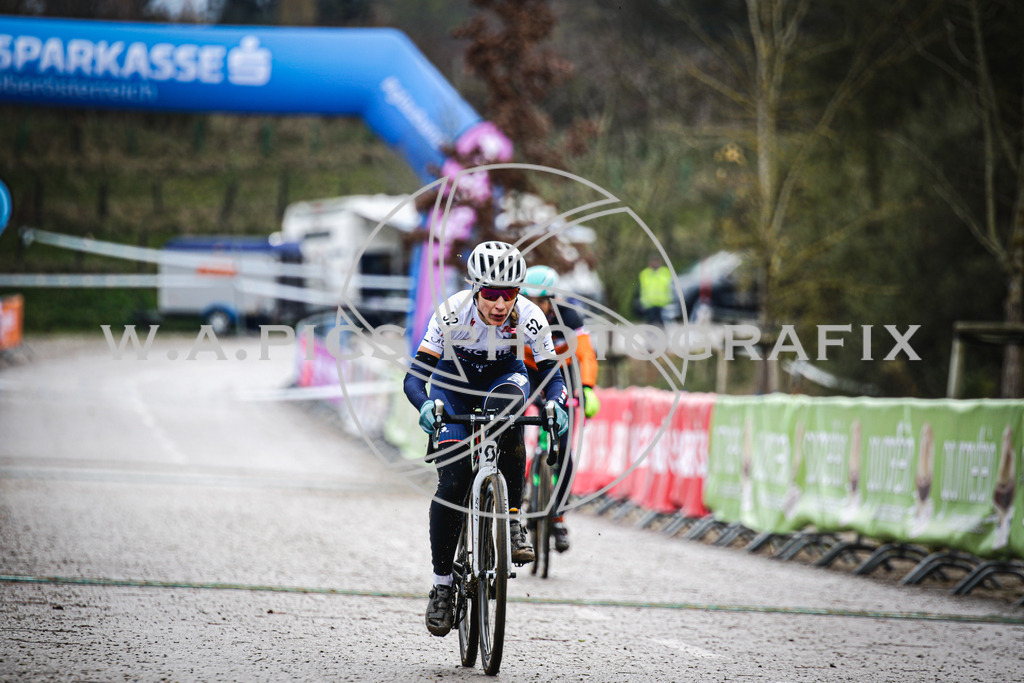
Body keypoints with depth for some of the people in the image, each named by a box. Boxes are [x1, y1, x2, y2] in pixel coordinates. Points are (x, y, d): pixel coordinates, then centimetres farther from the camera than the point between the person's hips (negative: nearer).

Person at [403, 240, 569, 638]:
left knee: (506, 403, -38)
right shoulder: (452, 314, -31)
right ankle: (442, 586, 1)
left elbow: (552, 375, -19)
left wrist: (556, 404, -41)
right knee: (452, 484, -15)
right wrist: (425, 407, -49)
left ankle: (511, 519, -26)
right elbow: (415, 376, -29)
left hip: (503, 378, 1)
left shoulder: (529, 318, -27)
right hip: (454, 387, -1)